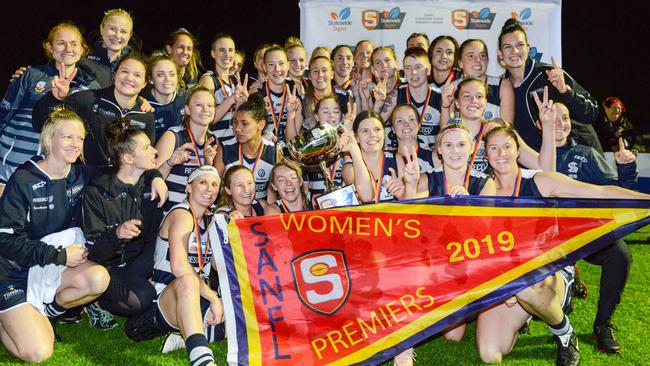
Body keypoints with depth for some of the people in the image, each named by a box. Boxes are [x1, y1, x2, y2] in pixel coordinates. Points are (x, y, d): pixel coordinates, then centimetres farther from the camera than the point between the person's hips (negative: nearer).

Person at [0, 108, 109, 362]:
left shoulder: (82, 175, -1)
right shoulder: (24, 180, -16)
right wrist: (60, 256, -19)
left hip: (58, 263, 5)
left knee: (99, 278, -27)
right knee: (38, 353, -18)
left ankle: (44, 312, 0)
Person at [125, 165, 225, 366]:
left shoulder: (210, 221, 15)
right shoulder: (182, 215, -12)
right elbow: (179, 266, -27)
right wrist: (213, 298, -25)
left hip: (196, 299, 8)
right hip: (164, 295, -8)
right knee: (188, 280, -42)